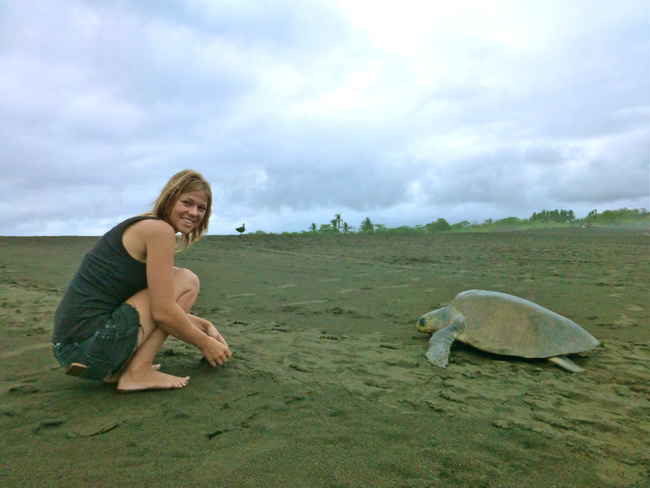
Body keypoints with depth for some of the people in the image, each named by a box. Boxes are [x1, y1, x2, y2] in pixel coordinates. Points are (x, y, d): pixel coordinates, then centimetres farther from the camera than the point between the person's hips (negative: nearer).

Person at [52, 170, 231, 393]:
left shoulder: (142, 227, 18)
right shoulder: (160, 230, -12)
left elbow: (163, 305, 23)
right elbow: (163, 312, -17)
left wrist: (206, 325, 19)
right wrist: (204, 343, -2)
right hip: (91, 345, -10)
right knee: (187, 281, -4)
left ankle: (116, 369, 13)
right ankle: (138, 372, -7)